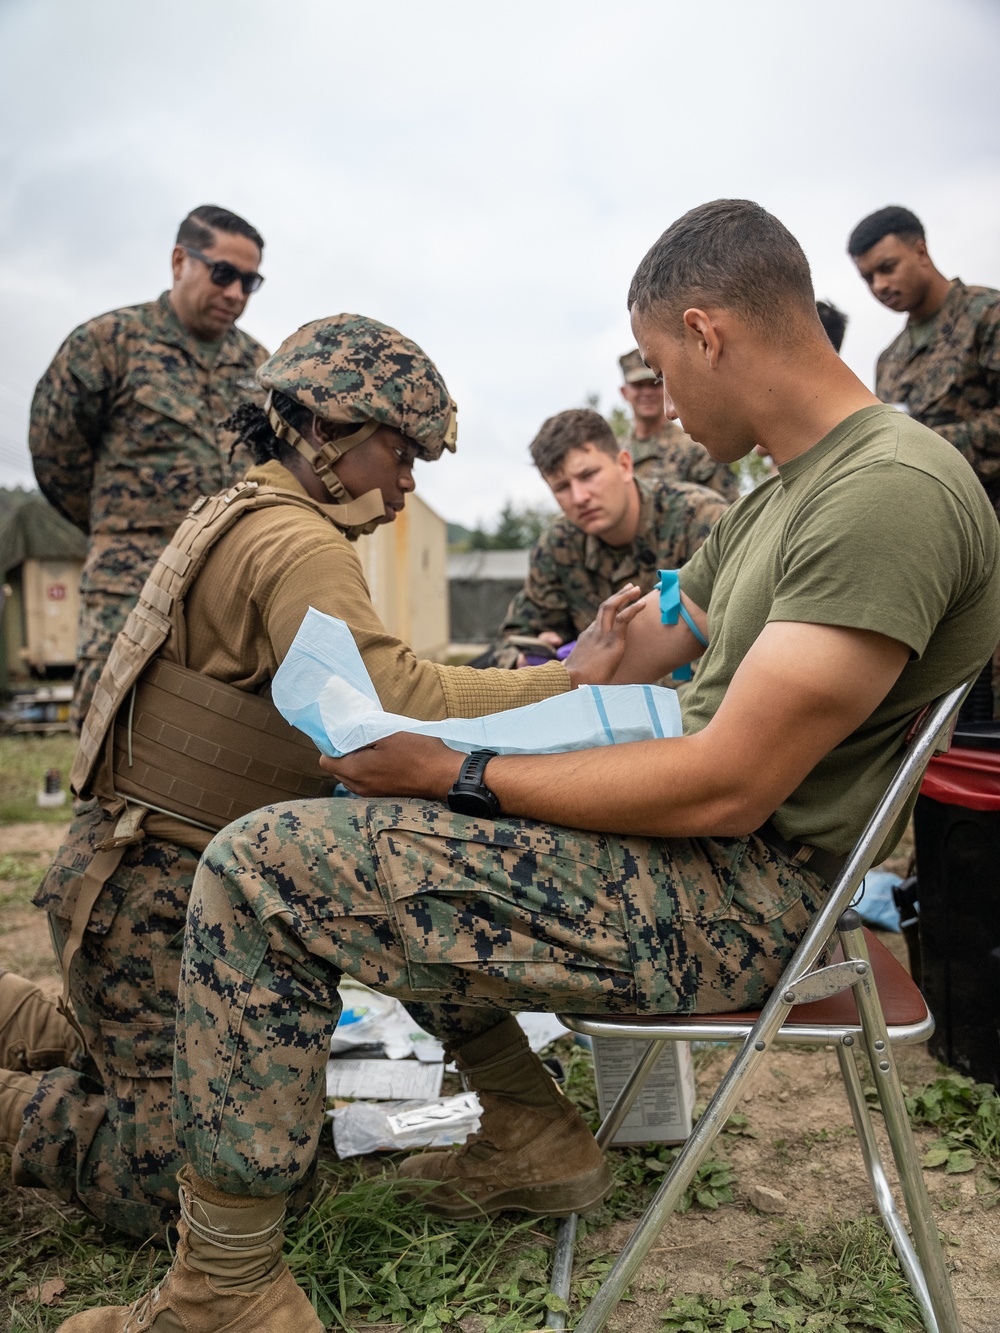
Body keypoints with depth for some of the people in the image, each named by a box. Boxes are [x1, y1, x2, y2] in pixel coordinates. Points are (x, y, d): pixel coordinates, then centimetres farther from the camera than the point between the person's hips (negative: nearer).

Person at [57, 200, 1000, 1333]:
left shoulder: (897, 493, -19)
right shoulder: (776, 503, 14)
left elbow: (727, 788, -24)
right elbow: (621, 659, 20)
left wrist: (457, 775, -16)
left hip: (745, 897, -10)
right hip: (701, 839, 10)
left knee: (260, 867, -15)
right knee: (366, 813, 24)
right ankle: (529, 1136, 22)